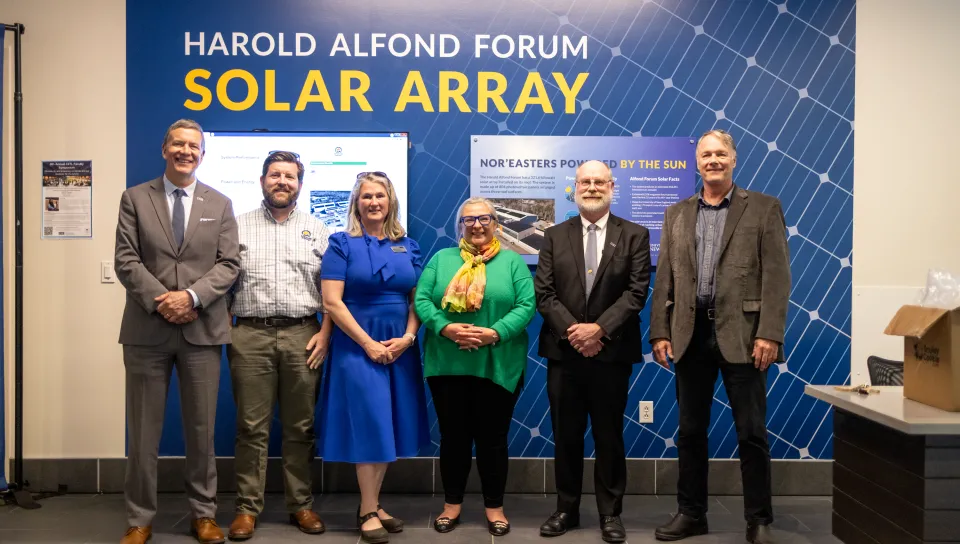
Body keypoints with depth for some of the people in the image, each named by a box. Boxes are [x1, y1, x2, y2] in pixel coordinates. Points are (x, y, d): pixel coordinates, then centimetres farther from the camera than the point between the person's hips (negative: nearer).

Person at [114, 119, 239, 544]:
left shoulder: (220, 204, 10)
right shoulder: (135, 198, 7)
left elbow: (229, 264, 1)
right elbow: (126, 261, -2)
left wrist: (192, 296, -15)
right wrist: (160, 301, -15)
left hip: (202, 330, 1)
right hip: (147, 330, 0)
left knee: (201, 428, 8)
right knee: (143, 430, 6)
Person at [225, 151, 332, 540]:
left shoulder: (317, 230, 10)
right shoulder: (238, 226, 9)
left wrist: (325, 333, -3)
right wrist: (224, 331, -2)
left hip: (303, 336, 1)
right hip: (250, 336, -1)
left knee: (301, 427, 7)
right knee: (251, 427, 3)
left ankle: (301, 504, 18)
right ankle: (247, 507, 13)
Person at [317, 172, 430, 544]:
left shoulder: (407, 247, 9)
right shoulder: (342, 244, -3)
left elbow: (417, 299, 9)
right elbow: (332, 303, -10)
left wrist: (407, 338, -7)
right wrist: (369, 344, -14)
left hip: (400, 347, 4)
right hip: (358, 345, -4)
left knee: (389, 424, 8)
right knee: (368, 424, -3)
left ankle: (372, 504, 20)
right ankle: (368, 511, 10)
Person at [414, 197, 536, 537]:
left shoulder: (512, 261, 5)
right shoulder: (441, 259, 9)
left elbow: (526, 305, -5)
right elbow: (421, 299, 0)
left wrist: (494, 333, -18)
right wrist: (445, 328, -17)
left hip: (498, 366, -1)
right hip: (447, 364, 1)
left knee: (492, 438, 7)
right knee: (453, 436, 10)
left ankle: (494, 507, 22)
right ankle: (452, 504, 25)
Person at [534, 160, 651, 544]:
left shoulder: (634, 235, 3)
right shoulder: (555, 236, 8)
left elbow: (637, 292, -5)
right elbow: (544, 293, 1)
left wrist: (599, 329, -16)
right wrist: (572, 331, -12)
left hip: (612, 352, -1)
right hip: (564, 351, 2)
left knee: (609, 437, 8)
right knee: (565, 436, 10)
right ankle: (566, 509, 23)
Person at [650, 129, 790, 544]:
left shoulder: (764, 208, 3)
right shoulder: (676, 214, 13)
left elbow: (777, 276, -4)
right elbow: (664, 279, 10)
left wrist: (769, 334, -13)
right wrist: (660, 332, 2)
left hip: (741, 333, -3)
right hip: (690, 334, 3)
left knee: (751, 432, 4)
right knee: (690, 431, 11)